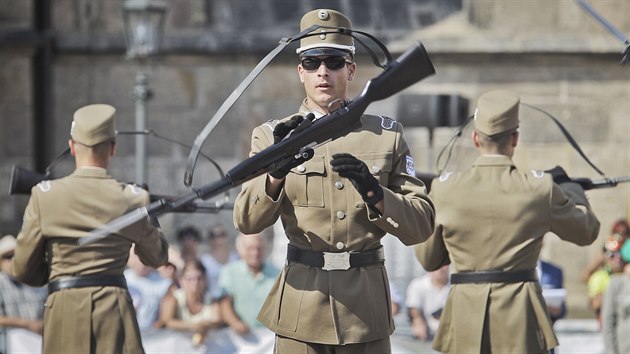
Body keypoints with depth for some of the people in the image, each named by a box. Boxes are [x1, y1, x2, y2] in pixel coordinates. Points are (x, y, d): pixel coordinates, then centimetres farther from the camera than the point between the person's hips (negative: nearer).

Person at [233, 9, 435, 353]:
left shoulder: (387, 135, 7)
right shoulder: (273, 135, 4)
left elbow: (421, 225, 3)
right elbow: (246, 221, -10)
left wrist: (373, 192, -14)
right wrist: (277, 172, -28)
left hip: (367, 311, 1)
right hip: (302, 313, -1)